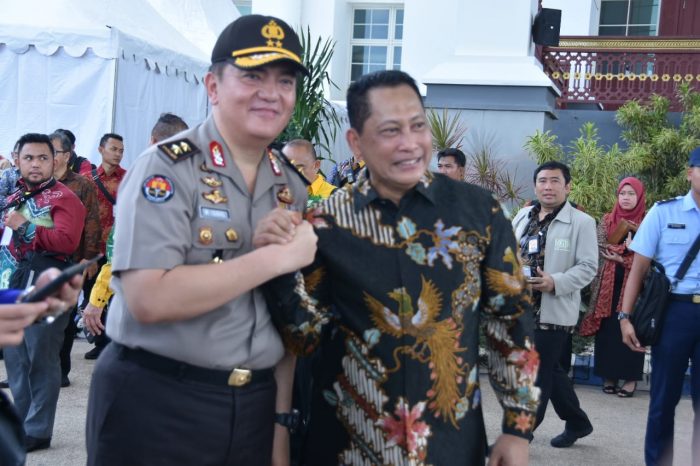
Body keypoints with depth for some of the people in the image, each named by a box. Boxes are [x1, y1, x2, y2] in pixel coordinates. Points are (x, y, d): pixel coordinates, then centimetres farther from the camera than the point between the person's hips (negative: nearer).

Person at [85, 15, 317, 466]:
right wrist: (273, 258, -20)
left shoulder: (292, 185, 6)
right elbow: (148, 299, -25)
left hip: (255, 406, 6)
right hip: (154, 403, -5)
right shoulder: (166, 168, -13)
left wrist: (282, 412, 7)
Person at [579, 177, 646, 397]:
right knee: (608, 329, 3)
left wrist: (619, 256, -17)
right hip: (609, 284, 2)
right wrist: (626, 254, -14)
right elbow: (600, 246, -1)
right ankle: (609, 375, 12)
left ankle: (630, 377, 6)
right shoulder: (607, 220, 9)